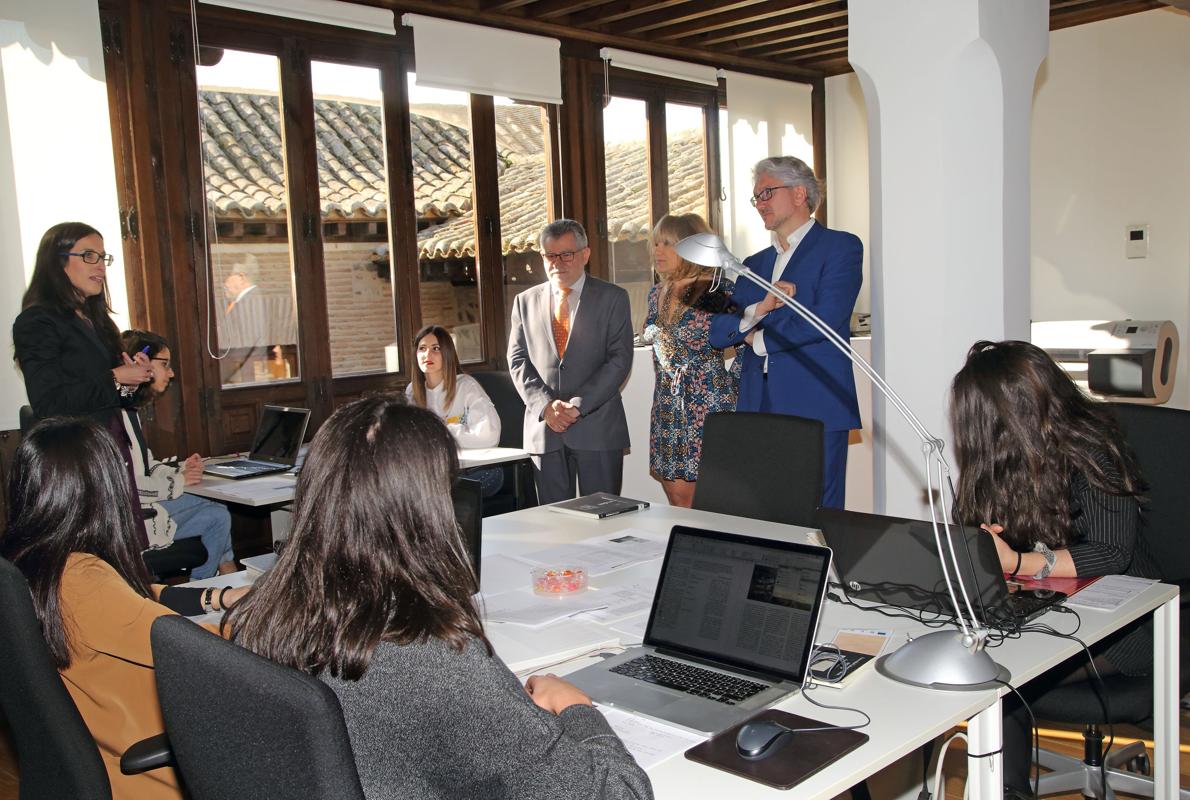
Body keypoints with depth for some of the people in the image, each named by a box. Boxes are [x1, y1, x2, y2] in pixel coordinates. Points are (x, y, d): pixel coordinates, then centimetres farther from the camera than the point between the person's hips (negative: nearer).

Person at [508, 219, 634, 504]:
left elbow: (620, 359, -4)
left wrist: (578, 405, -13)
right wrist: (545, 405, -9)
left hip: (598, 427, -2)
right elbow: (517, 360, 8)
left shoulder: (612, 298, 5)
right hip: (543, 428, 2)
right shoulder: (525, 301, 14)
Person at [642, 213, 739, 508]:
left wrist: (729, 382, -11)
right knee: (676, 501, 8)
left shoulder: (719, 292, -9)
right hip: (667, 407, 6)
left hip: (708, 405, -6)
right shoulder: (657, 295, 12)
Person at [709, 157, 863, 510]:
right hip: (757, 409, 6)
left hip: (814, 411, -6)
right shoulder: (753, 265, 20)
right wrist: (758, 310, -10)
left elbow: (826, 319, -13)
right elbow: (717, 332, 10)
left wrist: (758, 339, -2)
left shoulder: (840, 247, 1)